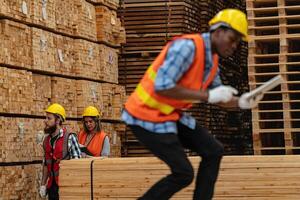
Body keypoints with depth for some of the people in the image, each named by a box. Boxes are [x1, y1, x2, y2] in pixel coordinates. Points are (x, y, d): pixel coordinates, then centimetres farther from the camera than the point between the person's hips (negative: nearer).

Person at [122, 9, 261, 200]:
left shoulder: (212, 59, 6)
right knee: (183, 173, -10)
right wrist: (208, 95, -28)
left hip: (171, 115, 10)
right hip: (147, 115, -10)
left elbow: (217, 96, 18)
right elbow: (162, 86, -31)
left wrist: (239, 102, -3)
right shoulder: (188, 47, -22)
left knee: (214, 150, 9)